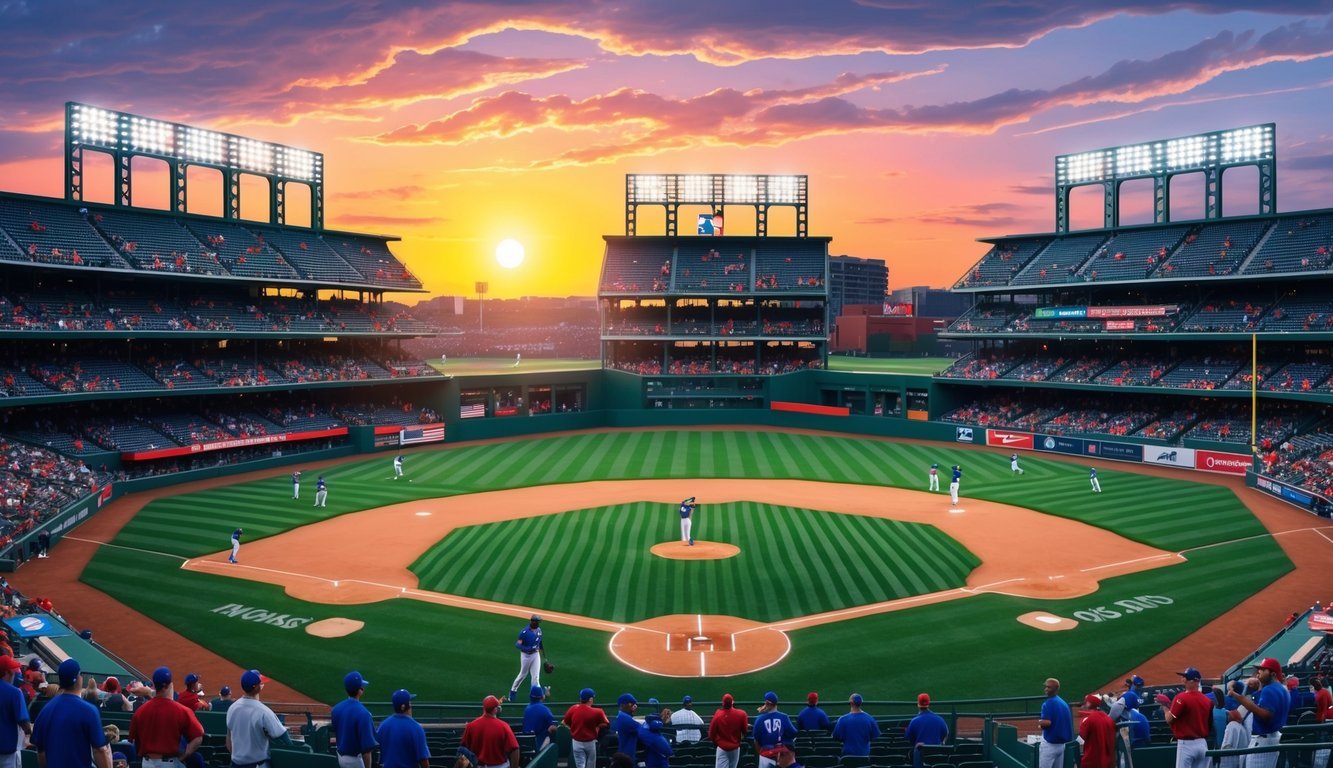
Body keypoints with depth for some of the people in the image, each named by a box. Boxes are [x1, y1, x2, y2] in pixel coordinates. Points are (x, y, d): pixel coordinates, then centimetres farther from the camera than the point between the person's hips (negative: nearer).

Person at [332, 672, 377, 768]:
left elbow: (336, 733, 11)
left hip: (341, 757, 8)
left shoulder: (336, 708, -2)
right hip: (356, 759, -7)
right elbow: (366, 746, -23)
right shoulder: (362, 713, -25)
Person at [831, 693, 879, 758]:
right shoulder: (870, 719, -9)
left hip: (848, 753, -2)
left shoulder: (843, 719, -17)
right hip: (864, 753, 3)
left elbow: (836, 737, -9)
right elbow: (875, 736, 3)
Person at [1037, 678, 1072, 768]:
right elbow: (1068, 723, 16)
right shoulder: (1064, 703, 9)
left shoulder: (1048, 703, -16)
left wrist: (1039, 722, -5)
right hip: (1062, 744, 8)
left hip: (1049, 744, -8)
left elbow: (1047, 722, -26)